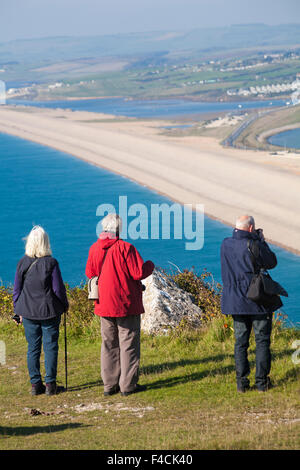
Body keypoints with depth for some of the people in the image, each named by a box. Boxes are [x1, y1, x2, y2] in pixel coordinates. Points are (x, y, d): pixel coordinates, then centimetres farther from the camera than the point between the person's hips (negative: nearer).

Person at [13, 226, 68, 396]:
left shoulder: (23, 263, -1)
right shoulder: (51, 263, -10)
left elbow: (17, 289, 4)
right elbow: (58, 289, -7)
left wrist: (18, 311, 13)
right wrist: (65, 305, 10)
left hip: (28, 312, 3)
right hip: (50, 311, -3)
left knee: (33, 348, 9)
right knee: (50, 347, 5)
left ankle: (35, 384, 9)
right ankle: (50, 384, 5)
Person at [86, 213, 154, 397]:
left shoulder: (94, 249, 2)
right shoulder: (125, 248, -16)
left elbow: (90, 272, 11)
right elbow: (139, 272, -16)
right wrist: (150, 265, 4)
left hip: (104, 305, 6)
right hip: (126, 305, -6)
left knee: (109, 344, 13)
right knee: (129, 344, 3)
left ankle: (109, 385, 15)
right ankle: (128, 385, 4)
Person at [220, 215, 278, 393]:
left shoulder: (226, 244, -1)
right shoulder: (254, 246, -17)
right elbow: (272, 263, -2)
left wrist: (256, 240, 13)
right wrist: (261, 241, 6)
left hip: (236, 302, 5)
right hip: (258, 302, -5)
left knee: (241, 342, 10)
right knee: (262, 341, 5)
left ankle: (242, 382, 9)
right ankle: (262, 381, 7)